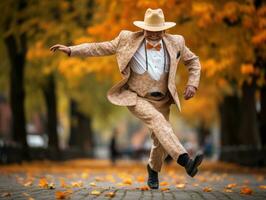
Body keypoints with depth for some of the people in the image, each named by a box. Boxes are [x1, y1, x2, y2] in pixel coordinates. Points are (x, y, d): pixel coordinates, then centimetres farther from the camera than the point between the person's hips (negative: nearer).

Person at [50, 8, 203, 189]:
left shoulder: (175, 43, -4)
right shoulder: (129, 40, -10)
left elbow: (193, 61, 10)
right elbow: (100, 48, -3)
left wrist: (193, 84, -4)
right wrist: (70, 50, -9)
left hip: (161, 101, 4)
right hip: (136, 98, -4)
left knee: (160, 141, 4)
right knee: (157, 120, -31)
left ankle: (153, 168, 38)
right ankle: (185, 160, -44)